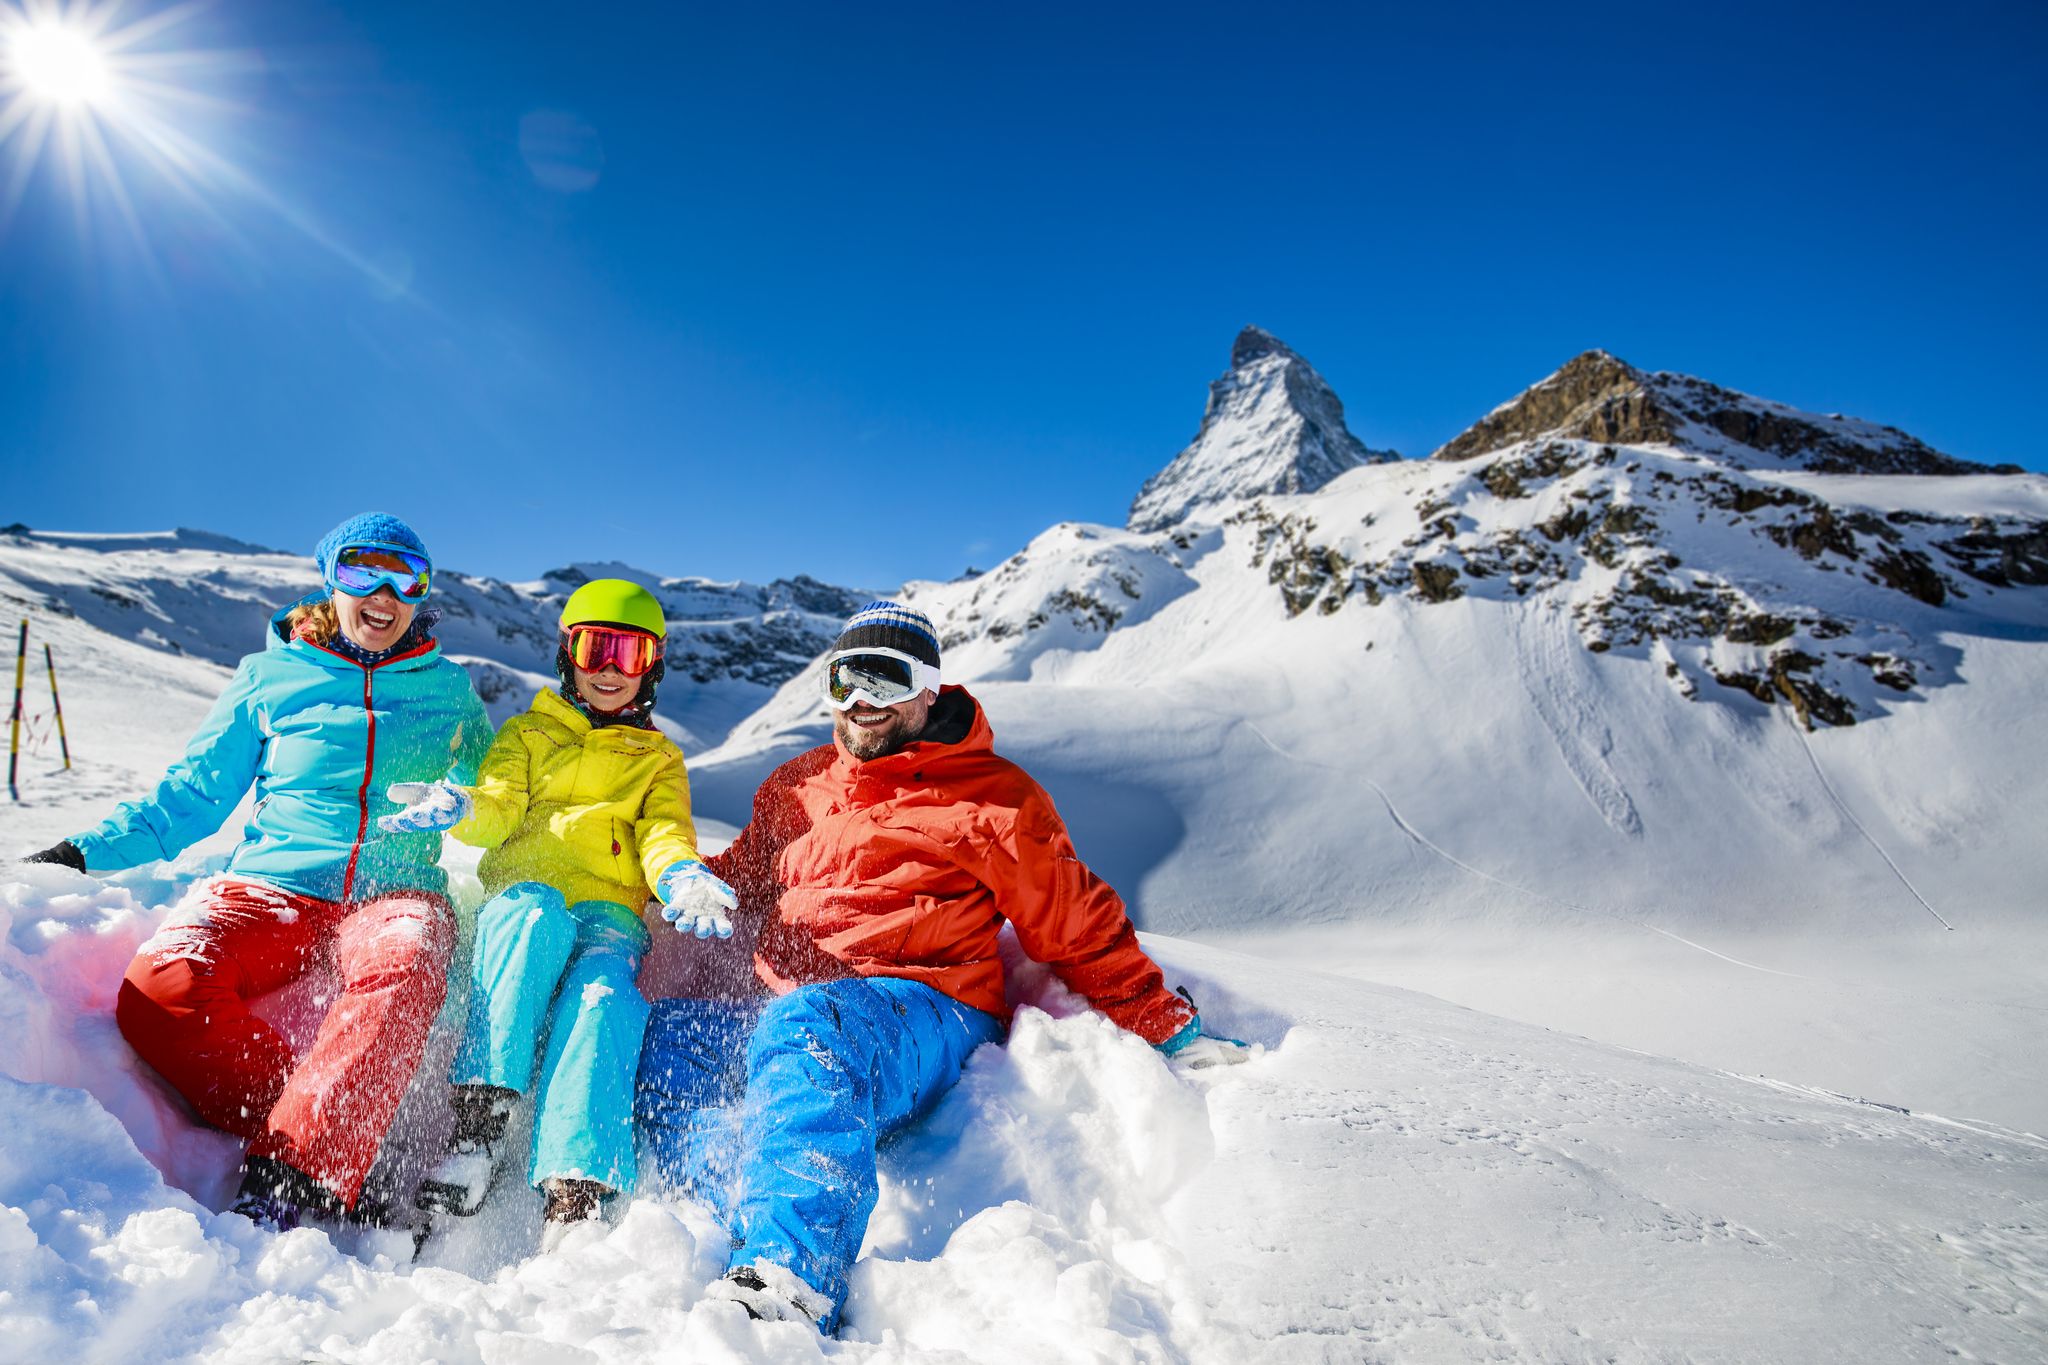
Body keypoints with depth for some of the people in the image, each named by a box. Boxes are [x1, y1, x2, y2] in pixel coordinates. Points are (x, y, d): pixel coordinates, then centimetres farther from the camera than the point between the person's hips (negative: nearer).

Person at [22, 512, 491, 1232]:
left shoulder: (447, 689, 15)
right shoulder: (269, 679, 14)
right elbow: (193, 794, 17)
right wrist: (90, 847, 6)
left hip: (395, 894, -1)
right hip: (272, 884, 1)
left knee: (400, 971, -38)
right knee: (160, 987, -31)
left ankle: (284, 1175, -42)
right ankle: (345, 1173, -30)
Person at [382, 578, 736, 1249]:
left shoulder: (660, 759, 25)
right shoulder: (527, 734, 25)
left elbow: (663, 830, 7)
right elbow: (500, 809, 7)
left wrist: (678, 872, -18)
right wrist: (461, 809, -19)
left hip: (611, 908, 0)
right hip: (524, 891, 1)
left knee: (602, 990, -34)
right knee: (537, 917, -37)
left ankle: (574, 1195, -48)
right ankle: (480, 1117, -40)